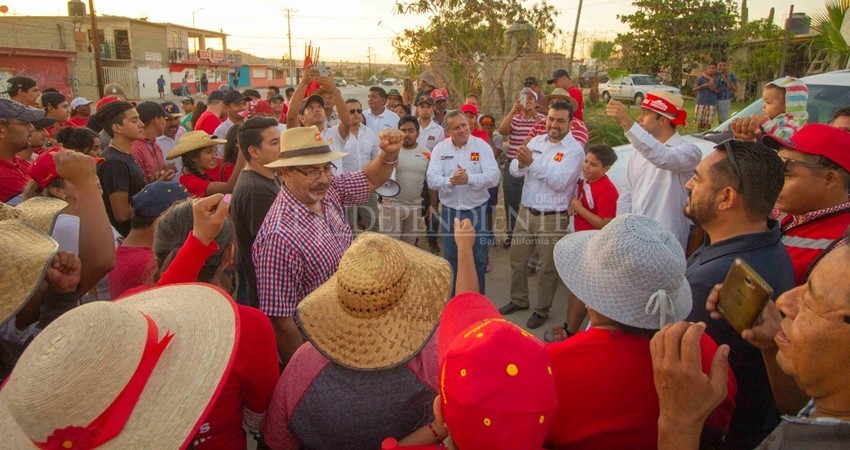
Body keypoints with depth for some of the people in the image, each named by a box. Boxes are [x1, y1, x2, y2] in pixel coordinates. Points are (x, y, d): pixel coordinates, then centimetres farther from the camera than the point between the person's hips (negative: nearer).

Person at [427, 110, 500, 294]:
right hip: (449, 211, 2)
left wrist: (469, 178, -32)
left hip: (476, 210, -1)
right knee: (451, 258, 15)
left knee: (478, 258, 10)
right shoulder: (440, 148, -2)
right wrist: (450, 181, -30)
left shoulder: (482, 146, -6)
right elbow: (432, 180, -11)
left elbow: (494, 177, -17)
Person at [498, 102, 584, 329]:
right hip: (526, 211, 6)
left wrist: (532, 163, -29)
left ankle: (542, 310, 26)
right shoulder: (537, 141, 6)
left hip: (552, 218, -5)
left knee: (548, 267, 8)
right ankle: (519, 300, 37)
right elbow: (514, 170, 1)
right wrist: (521, 163, -23)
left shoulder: (574, 150, -11)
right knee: (517, 258, 16)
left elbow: (559, 182, -22)